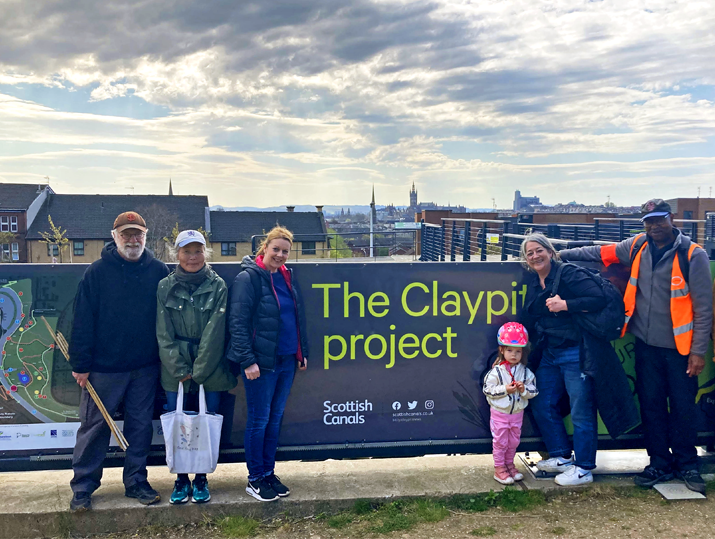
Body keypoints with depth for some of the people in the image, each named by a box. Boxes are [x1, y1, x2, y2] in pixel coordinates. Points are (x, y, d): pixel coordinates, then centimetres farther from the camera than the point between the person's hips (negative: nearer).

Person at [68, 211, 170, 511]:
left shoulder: (159, 271, 1)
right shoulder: (97, 272, -4)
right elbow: (83, 320, -5)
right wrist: (80, 364, -8)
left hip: (146, 367, 2)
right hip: (104, 366, -2)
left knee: (140, 426, 11)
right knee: (94, 426, 6)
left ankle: (136, 481, 26)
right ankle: (83, 487, 21)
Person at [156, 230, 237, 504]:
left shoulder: (218, 286, -2)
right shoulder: (165, 287, 3)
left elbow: (214, 333, -7)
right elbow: (163, 334, 0)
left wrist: (198, 372, -10)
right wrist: (180, 369, -8)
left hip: (210, 370, -1)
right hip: (175, 371, 1)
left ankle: (201, 479, 21)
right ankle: (181, 480, 21)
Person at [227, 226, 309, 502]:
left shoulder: (287, 277, 11)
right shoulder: (248, 277, -10)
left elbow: (298, 317, 17)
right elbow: (237, 322, -15)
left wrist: (302, 352, 15)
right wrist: (248, 360, -18)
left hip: (286, 360, 7)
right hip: (261, 362, -7)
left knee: (275, 418, 14)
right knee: (259, 420, 3)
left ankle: (269, 472, 27)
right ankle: (255, 479, 17)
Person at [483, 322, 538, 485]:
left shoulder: (525, 372, -4)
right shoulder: (496, 371, -14)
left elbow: (533, 391, 0)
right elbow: (488, 390, -14)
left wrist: (524, 389, -20)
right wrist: (505, 389, -23)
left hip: (517, 413, 4)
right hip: (499, 412, -4)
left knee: (513, 441, 16)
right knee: (500, 441, 5)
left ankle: (509, 464, 33)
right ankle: (499, 468, 17)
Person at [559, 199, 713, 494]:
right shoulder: (637, 247, 2)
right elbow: (599, 252, 15)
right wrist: (561, 254, 12)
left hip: (679, 347, -4)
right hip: (646, 345, 4)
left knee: (683, 408, 6)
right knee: (651, 406, 11)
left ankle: (687, 465, 25)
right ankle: (660, 464, 26)